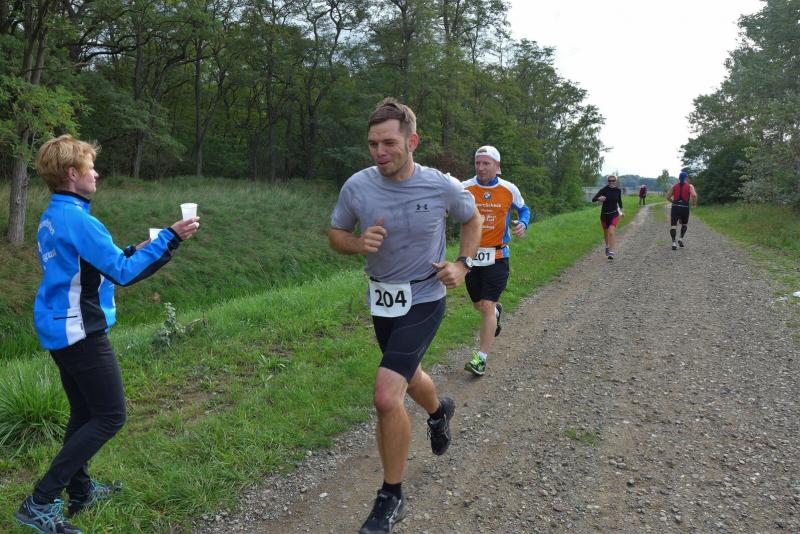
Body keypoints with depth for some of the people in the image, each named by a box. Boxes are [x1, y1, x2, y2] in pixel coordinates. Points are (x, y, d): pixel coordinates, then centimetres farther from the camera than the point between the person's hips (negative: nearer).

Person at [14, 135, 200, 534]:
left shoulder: (52, 217, 11)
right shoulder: (77, 220, -20)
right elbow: (122, 273, -22)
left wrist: (134, 250, 14)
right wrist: (169, 238, -22)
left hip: (58, 329, 10)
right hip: (80, 333, -10)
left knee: (84, 412, 19)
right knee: (110, 417, -2)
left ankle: (79, 491, 30)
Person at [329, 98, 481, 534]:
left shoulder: (442, 187, -15)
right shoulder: (357, 186, -12)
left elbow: (472, 220, 6)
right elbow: (336, 234, 2)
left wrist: (462, 264, -9)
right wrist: (358, 244, -20)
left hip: (423, 301, -4)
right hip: (381, 300, 4)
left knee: (386, 396, -18)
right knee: (407, 377, 26)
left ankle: (391, 498, 5)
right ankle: (439, 410, 63)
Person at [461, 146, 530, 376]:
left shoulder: (509, 189, -3)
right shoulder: (465, 188, -6)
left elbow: (523, 209, 14)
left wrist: (523, 224, -7)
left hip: (497, 256, -2)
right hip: (472, 254, 2)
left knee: (487, 306, -9)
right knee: (479, 304, 17)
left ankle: (481, 357, 0)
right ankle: (497, 310, 53)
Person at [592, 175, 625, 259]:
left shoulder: (618, 190, -3)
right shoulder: (604, 190, -11)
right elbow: (593, 199, -21)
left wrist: (622, 211, 21)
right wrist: (599, 198, -41)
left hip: (614, 214, -1)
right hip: (604, 214, 1)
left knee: (611, 232, -20)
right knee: (606, 233, 18)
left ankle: (611, 252, -20)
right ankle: (607, 246, 47)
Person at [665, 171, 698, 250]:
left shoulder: (674, 186, 11)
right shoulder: (690, 186, 3)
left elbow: (668, 197, 8)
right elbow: (694, 195, -14)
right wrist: (694, 203, 2)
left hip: (675, 207, 1)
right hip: (685, 208, -1)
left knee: (673, 225, -1)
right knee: (684, 224, 22)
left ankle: (673, 242, -15)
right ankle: (681, 239, 8)